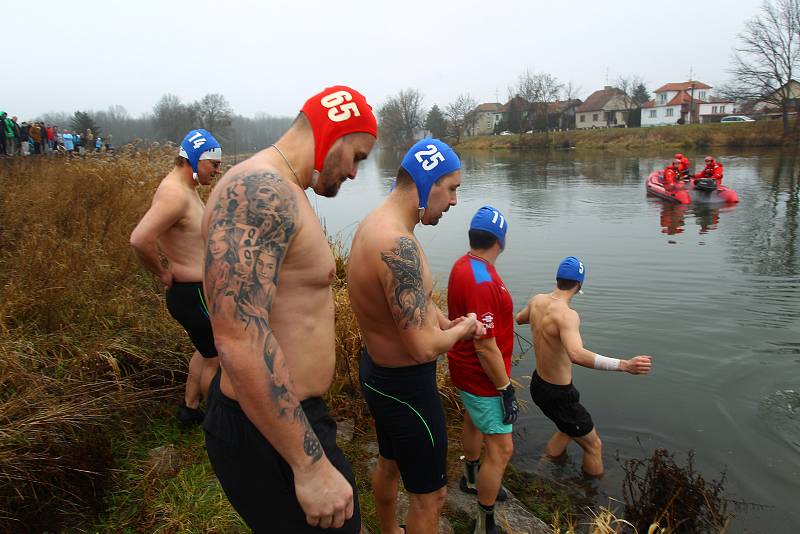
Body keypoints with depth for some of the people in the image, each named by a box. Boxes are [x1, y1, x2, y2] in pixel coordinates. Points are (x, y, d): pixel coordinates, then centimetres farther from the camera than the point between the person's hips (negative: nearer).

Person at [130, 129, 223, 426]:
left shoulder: (186, 188, 8)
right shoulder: (175, 193, -24)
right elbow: (140, 239, -36)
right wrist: (163, 274, -21)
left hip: (197, 288, 10)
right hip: (193, 295, -10)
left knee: (206, 350, 25)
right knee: (216, 359, 5)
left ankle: (190, 409, 40)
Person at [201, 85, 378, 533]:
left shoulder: (281, 194, 10)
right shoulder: (258, 191, -23)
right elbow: (239, 339, -32)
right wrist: (311, 465, -27)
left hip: (286, 413, 10)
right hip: (267, 433, -10)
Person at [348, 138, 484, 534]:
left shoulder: (373, 224, 0)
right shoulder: (397, 245, -32)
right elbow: (424, 347, -32)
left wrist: (446, 322, 5)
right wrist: (462, 329, -12)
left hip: (376, 369, 10)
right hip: (406, 386, -10)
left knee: (389, 464, 32)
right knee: (430, 493, 11)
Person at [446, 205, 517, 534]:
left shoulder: (462, 265, 0)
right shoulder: (482, 282, -32)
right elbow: (486, 347, -29)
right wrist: (505, 389, -20)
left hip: (465, 368, 11)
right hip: (483, 376, -11)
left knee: (474, 421, 30)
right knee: (501, 450, -2)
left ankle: (472, 478, 54)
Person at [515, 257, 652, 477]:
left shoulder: (537, 301, -4)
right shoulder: (566, 315, -29)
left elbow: (519, 318, 20)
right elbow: (576, 354, -48)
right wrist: (624, 365, -52)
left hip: (538, 384, 9)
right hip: (558, 395, -8)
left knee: (568, 430, 32)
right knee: (594, 446, 13)